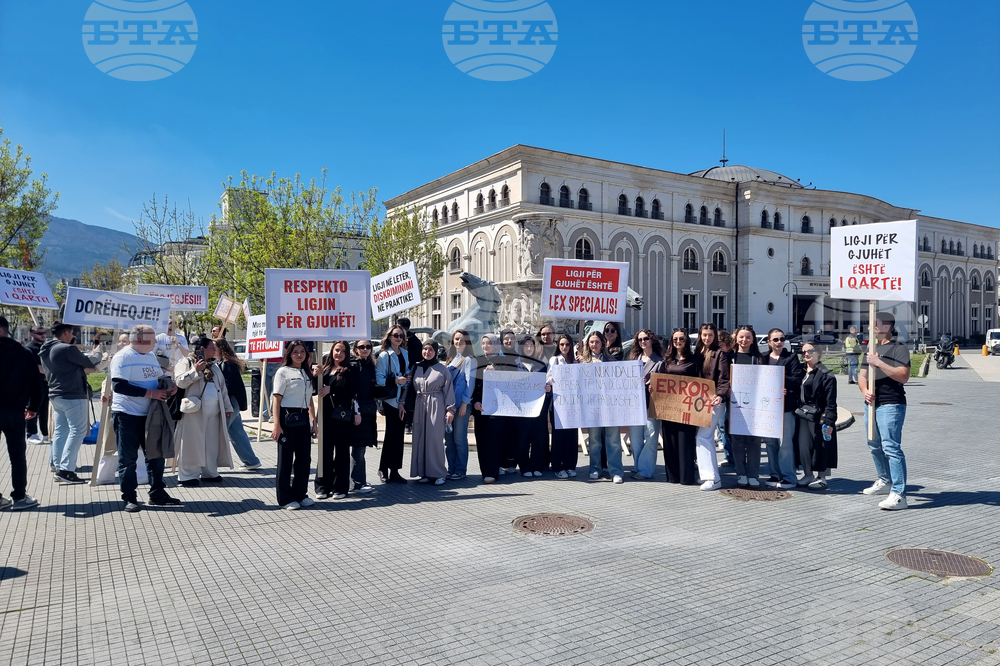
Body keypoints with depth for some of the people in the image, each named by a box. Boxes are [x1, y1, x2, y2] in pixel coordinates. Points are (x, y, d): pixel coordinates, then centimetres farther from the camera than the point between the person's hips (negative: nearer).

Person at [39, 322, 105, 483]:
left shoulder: (46, 351, 12)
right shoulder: (67, 349, -17)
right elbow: (90, 362, -8)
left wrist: (88, 361, 14)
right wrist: (98, 352, 11)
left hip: (56, 396, 10)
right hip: (73, 396, -10)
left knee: (60, 431, 14)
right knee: (77, 431, -6)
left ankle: (57, 467, 17)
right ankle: (65, 469, -10)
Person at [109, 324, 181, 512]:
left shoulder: (151, 356, 11)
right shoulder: (122, 357, -13)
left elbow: (159, 379, 19)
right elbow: (119, 385, -23)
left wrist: (168, 389, -4)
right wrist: (150, 393, -23)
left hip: (149, 414, 8)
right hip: (126, 414, -7)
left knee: (156, 454, 11)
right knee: (128, 458, 3)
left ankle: (157, 493, 20)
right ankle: (129, 498, 12)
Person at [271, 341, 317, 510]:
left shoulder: (307, 373, 15)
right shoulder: (283, 372, -5)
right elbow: (277, 400, -9)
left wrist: (313, 422, 12)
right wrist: (277, 425, -15)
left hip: (303, 419, 6)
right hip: (287, 418, -6)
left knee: (304, 458, 8)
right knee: (286, 459, 1)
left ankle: (300, 494, 20)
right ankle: (285, 499, 10)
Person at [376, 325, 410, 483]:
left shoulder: (405, 354, 13)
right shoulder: (384, 355, -7)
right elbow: (379, 379, -14)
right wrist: (395, 380, -22)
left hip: (402, 399, 6)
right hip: (390, 399, -6)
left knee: (398, 435, 7)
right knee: (392, 434, -4)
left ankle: (394, 471, 12)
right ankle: (383, 469, 9)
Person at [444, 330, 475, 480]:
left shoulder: (469, 360, -3)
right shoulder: (451, 359, 16)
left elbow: (470, 382, -8)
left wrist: (465, 403, -14)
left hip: (462, 404, -6)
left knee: (459, 438, -3)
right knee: (448, 437, 7)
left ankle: (461, 470, 6)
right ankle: (451, 469, 15)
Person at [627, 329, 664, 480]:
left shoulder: (659, 361, 4)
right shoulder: (634, 359, 15)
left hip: (651, 404, -4)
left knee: (650, 437, -5)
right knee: (635, 438, 6)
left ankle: (645, 470, 2)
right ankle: (637, 467, 16)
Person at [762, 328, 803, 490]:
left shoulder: (792, 358, 3)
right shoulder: (764, 359, 12)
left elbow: (797, 380, -7)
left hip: (786, 405, -4)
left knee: (785, 442, -6)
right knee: (770, 442, 7)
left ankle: (788, 477, 3)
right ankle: (775, 475, 17)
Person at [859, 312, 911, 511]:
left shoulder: (899, 348, -7)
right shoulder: (870, 350, 18)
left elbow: (904, 376, -19)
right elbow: (862, 375, 16)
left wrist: (879, 363, -20)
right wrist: (864, 390, -3)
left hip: (891, 405, -9)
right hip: (872, 404, 9)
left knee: (891, 447, -14)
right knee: (875, 446, 19)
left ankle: (898, 494, -13)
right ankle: (885, 481, 37)